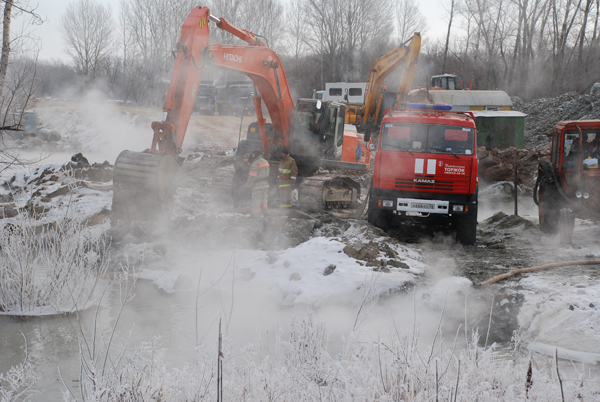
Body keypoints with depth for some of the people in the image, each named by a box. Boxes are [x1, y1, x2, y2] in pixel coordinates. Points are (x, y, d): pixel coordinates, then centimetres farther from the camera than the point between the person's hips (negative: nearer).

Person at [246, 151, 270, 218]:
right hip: (266, 185, 8)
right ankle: (266, 216, 13)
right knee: (264, 202, 15)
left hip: (257, 186, -8)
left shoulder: (255, 164, -17)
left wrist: (248, 184, -5)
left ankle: (256, 217, 4)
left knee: (256, 203, 0)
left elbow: (252, 176, -16)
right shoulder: (266, 162, 9)